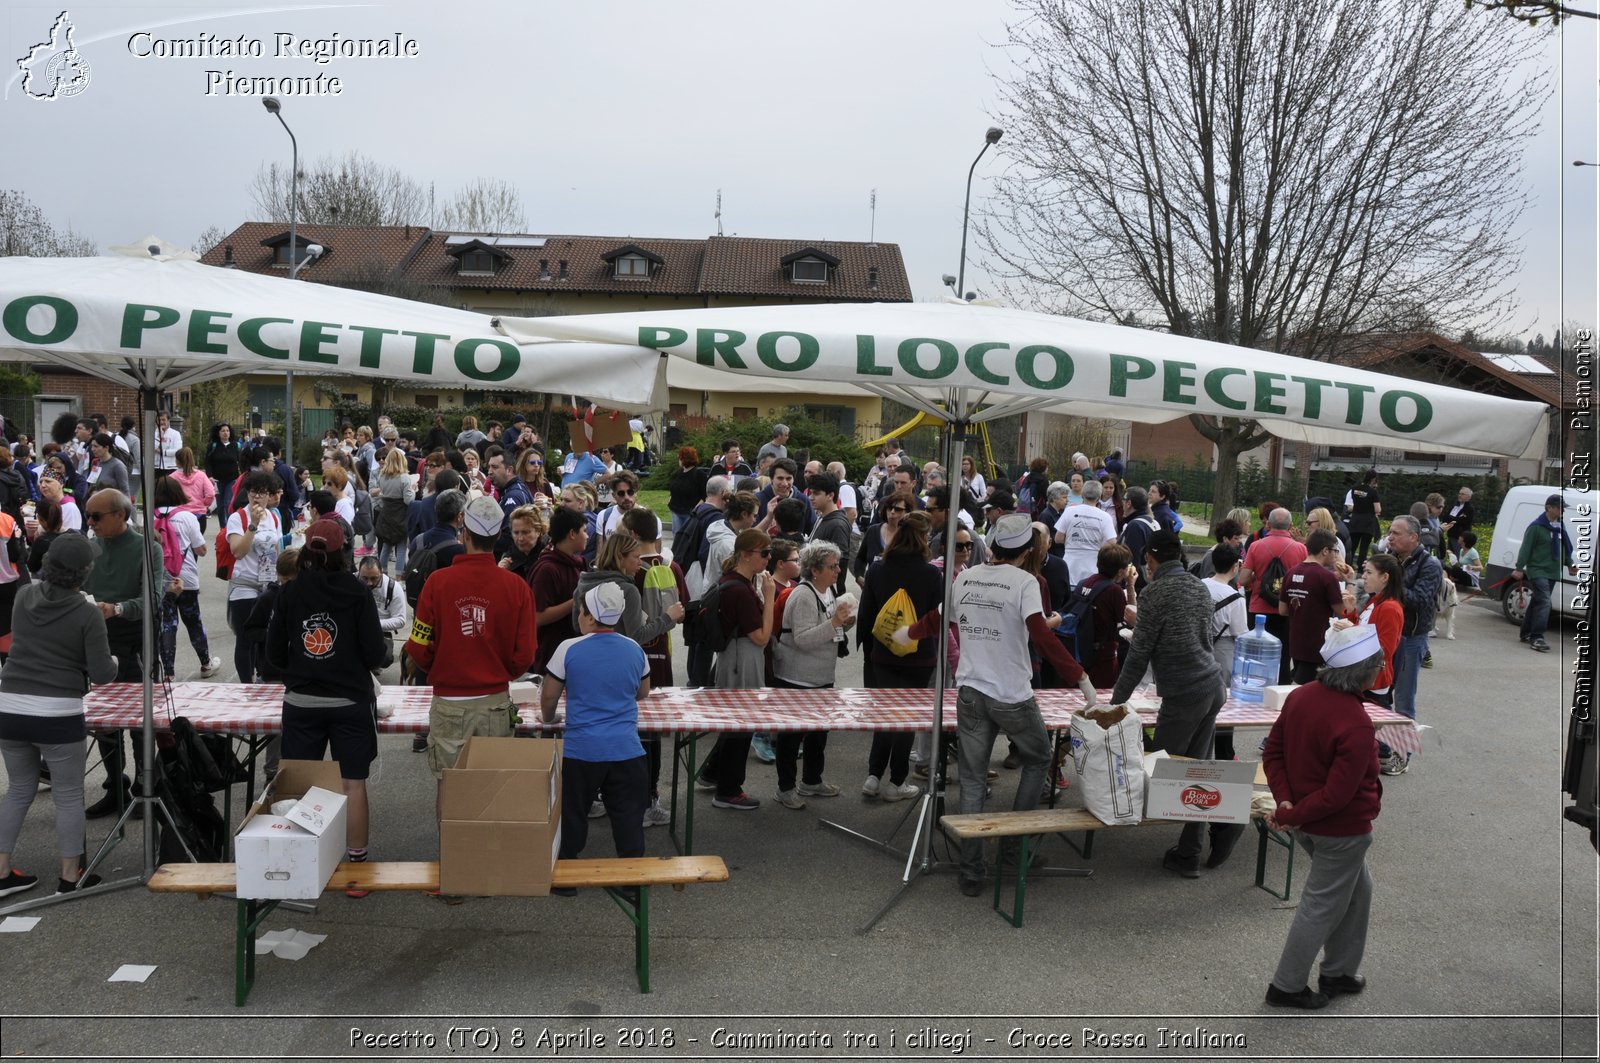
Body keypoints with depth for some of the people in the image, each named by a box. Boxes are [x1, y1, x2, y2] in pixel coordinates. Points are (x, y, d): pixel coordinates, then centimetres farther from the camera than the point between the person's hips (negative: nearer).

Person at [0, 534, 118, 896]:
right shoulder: (88, 614, -11)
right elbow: (101, 674, -10)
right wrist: (115, 662, 11)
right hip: (57, 714, -5)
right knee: (68, 796, 10)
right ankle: (69, 877, 16)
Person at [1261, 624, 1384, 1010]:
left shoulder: (1301, 696, -5)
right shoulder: (1356, 726, -29)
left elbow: (1273, 753, 0)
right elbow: (1338, 794, -26)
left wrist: (1285, 801, -7)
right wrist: (1292, 817, -16)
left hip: (1308, 824, 8)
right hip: (1342, 831, -8)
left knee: (1357, 890, 26)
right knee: (1322, 906, 10)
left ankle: (1338, 971, 38)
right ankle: (1287, 986, 24)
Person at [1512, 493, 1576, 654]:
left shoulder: (1560, 526, 11)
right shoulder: (1536, 526, -12)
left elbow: (1564, 546, 24)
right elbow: (1526, 548, -12)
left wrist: (1569, 564, 24)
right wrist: (1519, 568, -13)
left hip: (1553, 572, 8)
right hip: (1537, 570, -8)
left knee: (1537, 602, 14)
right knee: (1544, 602, -17)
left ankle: (1527, 633, 23)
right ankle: (1537, 637, -19)